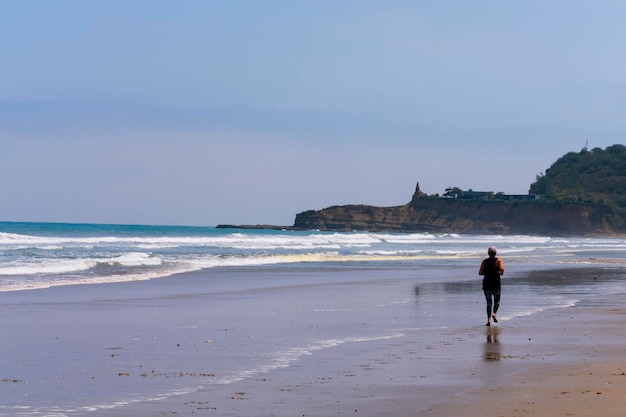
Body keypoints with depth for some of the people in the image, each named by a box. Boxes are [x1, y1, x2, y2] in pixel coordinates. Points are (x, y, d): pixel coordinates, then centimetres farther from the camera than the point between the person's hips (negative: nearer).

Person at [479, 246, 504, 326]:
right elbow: (502, 269, -19)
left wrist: (488, 272, 13)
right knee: (497, 301, 14)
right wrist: (501, 272, 3)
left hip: (486, 283, 2)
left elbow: (480, 273, -1)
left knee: (489, 302, 6)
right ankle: (494, 313, -14)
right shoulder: (498, 260, -1)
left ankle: (489, 319, -7)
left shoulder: (484, 261, 7)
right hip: (496, 283, -2)